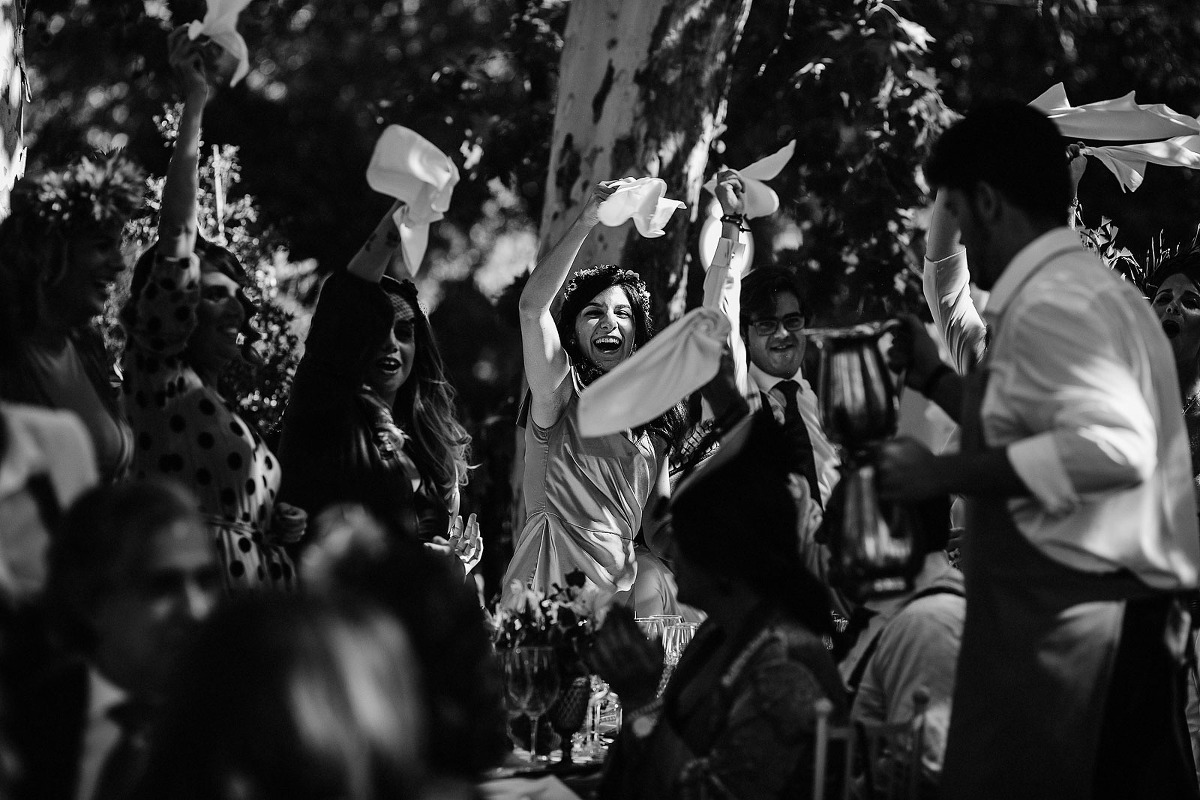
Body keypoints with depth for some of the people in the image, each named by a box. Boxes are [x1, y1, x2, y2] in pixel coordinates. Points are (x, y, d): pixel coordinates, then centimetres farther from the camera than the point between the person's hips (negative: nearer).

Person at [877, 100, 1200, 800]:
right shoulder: (1096, 290, 17)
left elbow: (1113, 445, -28)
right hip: (1131, 616, 10)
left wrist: (941, 474, -22)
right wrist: (936, 377, 23)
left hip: (1065, 630, -10)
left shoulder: (1049, 304, -14)